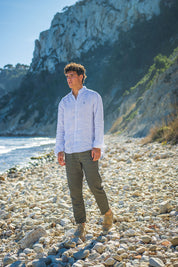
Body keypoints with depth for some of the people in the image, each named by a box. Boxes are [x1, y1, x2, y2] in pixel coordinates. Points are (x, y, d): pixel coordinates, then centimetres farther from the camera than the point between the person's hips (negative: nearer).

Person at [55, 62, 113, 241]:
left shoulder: (93, 97, 3)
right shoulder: (64, 102, 14)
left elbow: (99, 123, -4)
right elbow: (60, 128, 13)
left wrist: (98, 146, -14)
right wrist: (59, 151, 2)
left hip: (88, 150, -4)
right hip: (70, 152, 4)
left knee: (94, 186, -6)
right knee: (75, 190, 1)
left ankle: (107, 213, 20)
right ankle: (81, 226, 9)